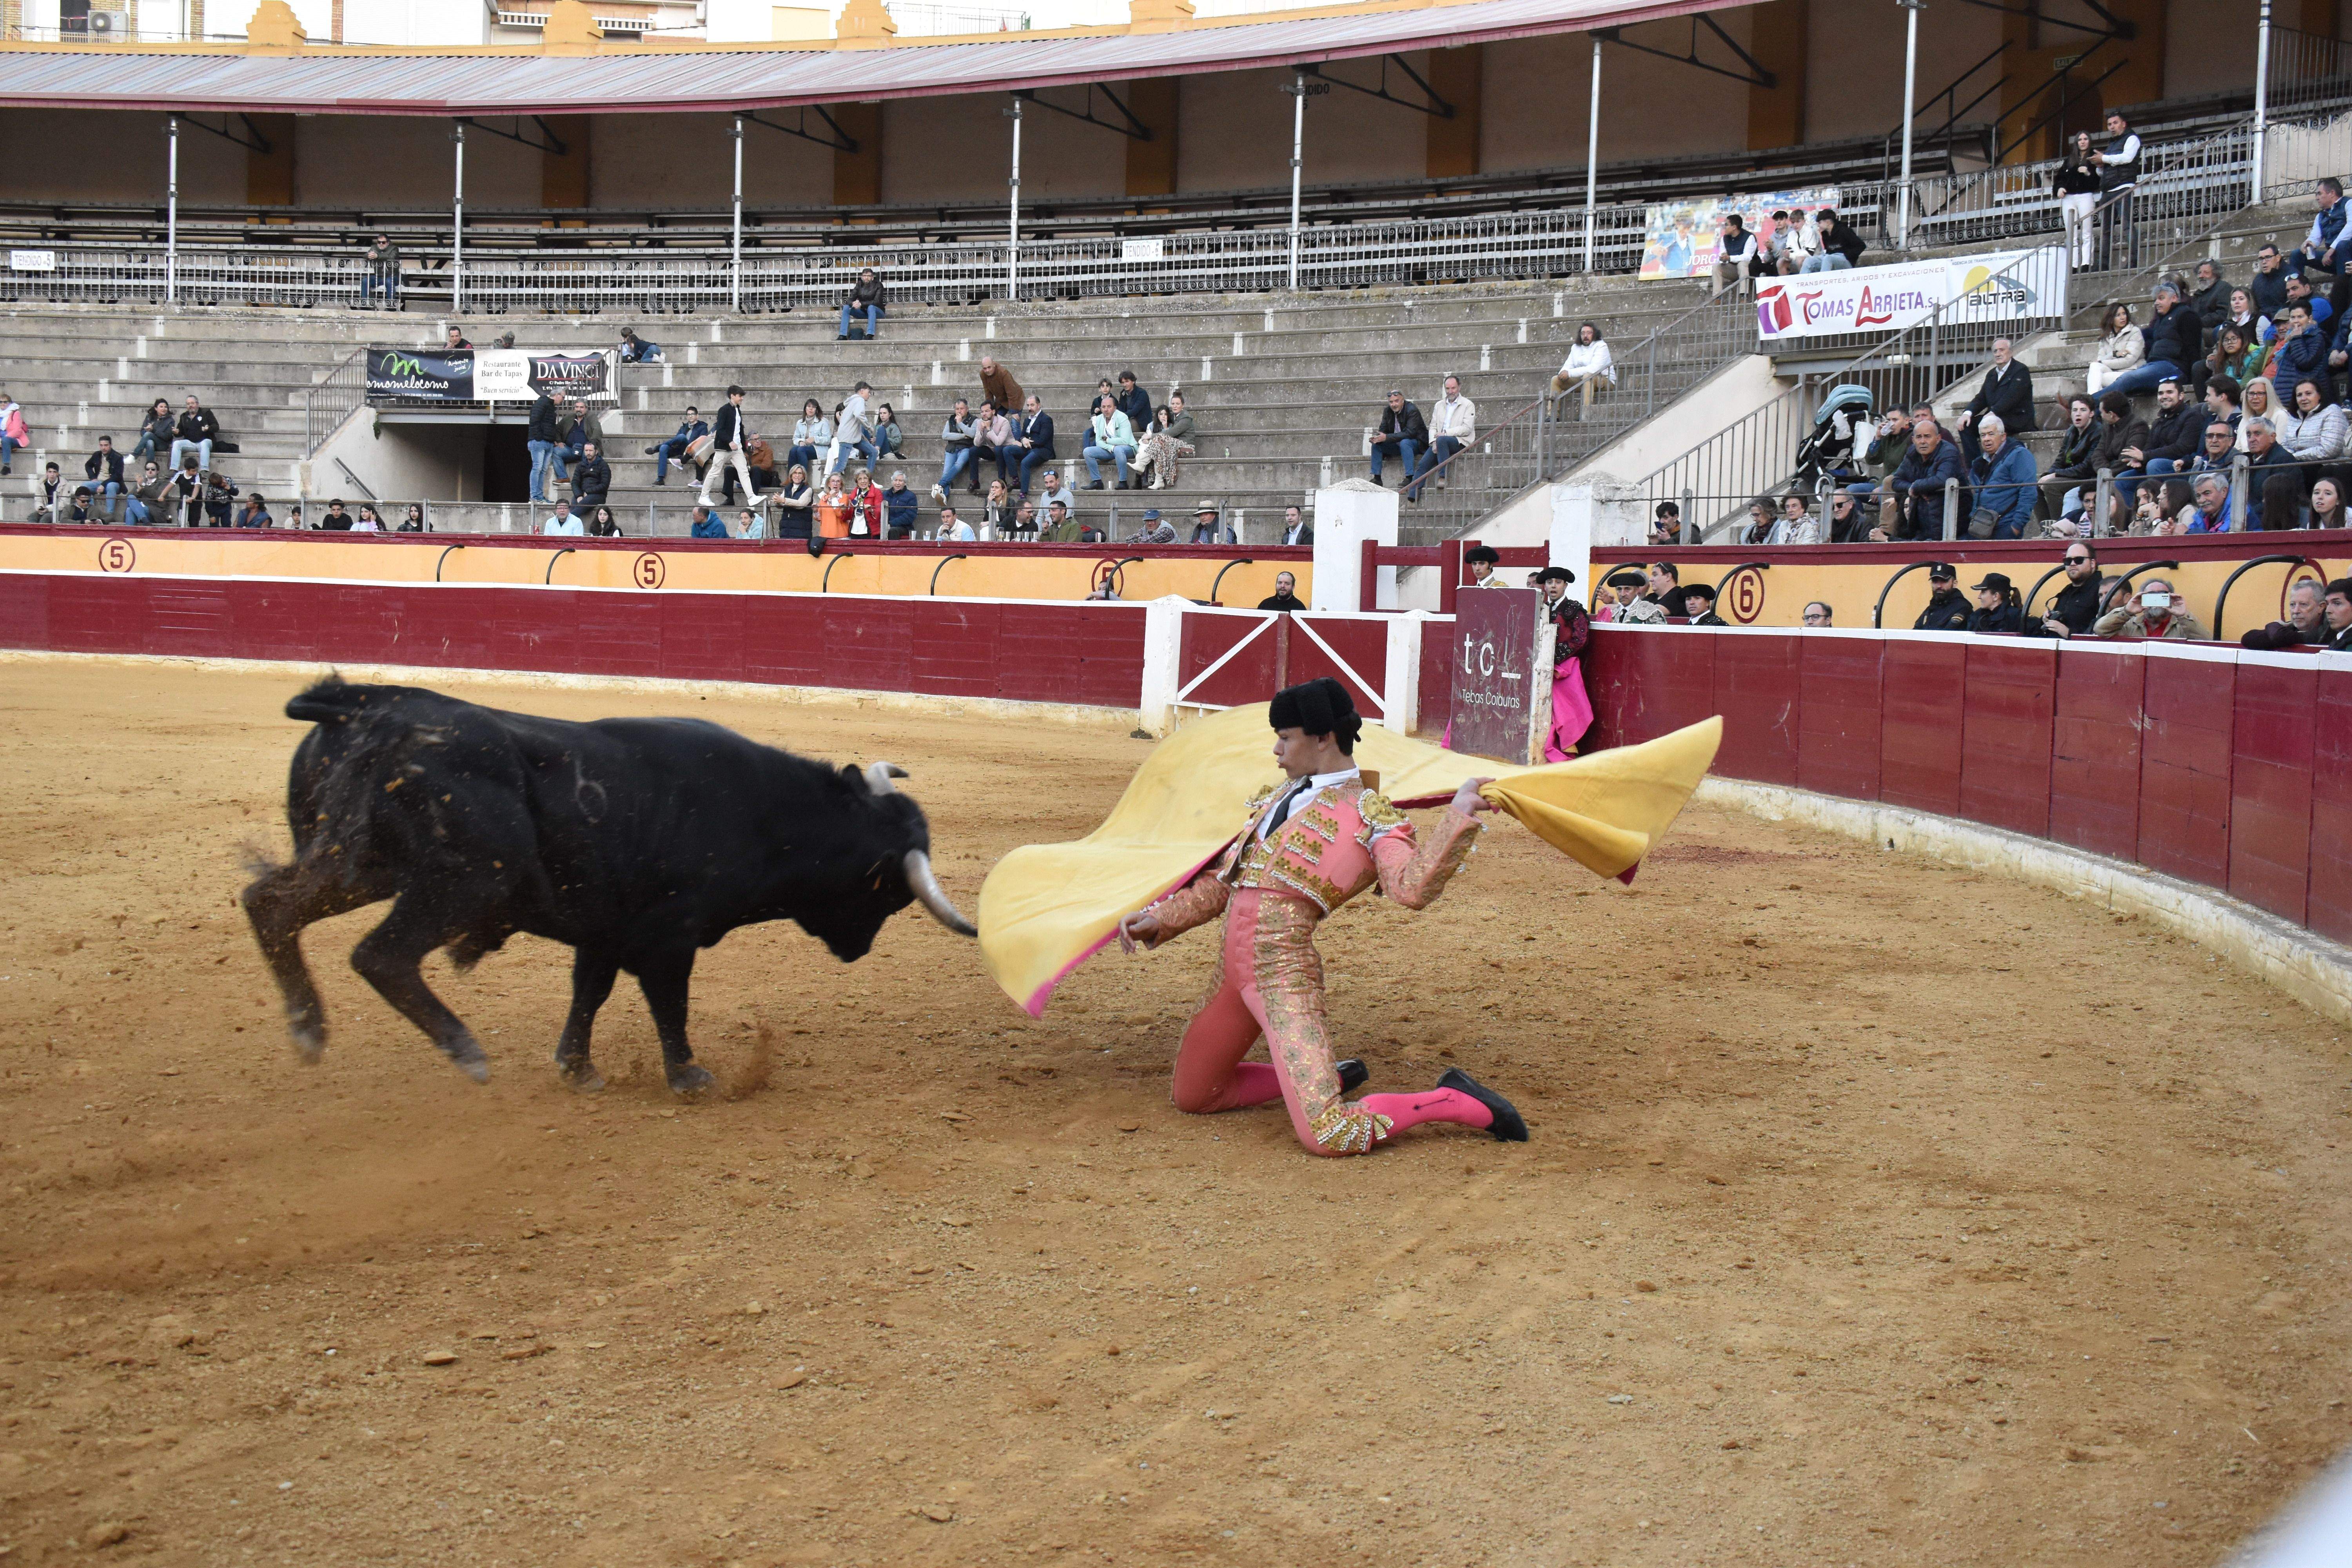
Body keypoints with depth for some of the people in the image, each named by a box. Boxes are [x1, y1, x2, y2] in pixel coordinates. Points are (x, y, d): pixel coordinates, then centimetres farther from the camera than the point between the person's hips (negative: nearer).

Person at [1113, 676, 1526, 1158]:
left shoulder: (1370, 814, -2)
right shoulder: (1276, 799, 20)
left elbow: (1412, 889, -19)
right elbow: (1221, 883, 25)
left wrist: (1459, 817, -25)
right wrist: (1160, 919, 15)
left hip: (1283, 968, -8)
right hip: (1234, 963, 8)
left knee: (1327, 1136, -20)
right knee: (1191, 1096, 20)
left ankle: (1454, 1102, 3)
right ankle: (1327, 1080, 31)